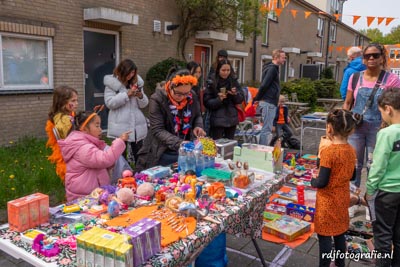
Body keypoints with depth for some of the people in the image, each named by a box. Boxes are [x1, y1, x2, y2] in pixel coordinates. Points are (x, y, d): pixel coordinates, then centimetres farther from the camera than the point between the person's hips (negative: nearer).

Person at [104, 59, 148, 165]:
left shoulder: (137, 82, 10)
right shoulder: (112, 83, -2)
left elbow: (144, 104, 11)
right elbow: (109, 103, -12)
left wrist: (141, 96, -11)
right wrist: (127, 94, -16)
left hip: (137, 125, 4)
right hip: (120, 126, -4)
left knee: (138, 155, 11)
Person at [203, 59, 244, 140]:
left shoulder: (234, 82, 6)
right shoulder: (211, 83, -5)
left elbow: (241, 99, 7)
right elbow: (207, 103, -6)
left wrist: (235, 94, -13)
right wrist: (218, 99, -21)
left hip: (232, 119, 4)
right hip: (217, 120, -3)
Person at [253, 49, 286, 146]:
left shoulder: (272, 68, 19)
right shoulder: (272, 69, -13)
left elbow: (264, 85, 18)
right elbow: (264, 85, -21)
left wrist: (258, 98, 11)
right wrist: (257, 99, -12)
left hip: (270, 102, 10)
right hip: (269, 102, -10)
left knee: (267, 128, 13)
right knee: (267, 129, -7)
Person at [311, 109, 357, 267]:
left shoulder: (328, 152, -24)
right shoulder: (351, 150, -2)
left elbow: (322, 182, -22)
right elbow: (352, 176, 10)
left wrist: (312, 181, -3)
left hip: (328, 201, -7)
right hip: (342, 199, 7)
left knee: (324, 236, 6)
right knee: (339, 233, 22)